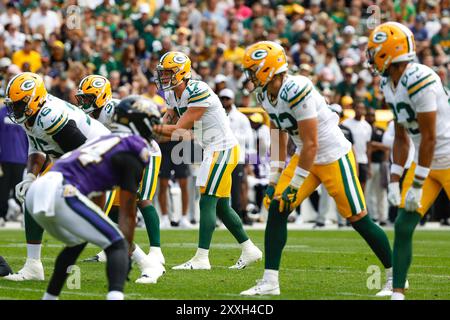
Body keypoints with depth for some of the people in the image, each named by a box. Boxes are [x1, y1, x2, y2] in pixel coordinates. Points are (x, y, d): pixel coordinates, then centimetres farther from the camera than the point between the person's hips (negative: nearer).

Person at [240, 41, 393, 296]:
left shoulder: (297, 91, -28)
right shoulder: (266, 96, 0)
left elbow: (311, 144, -25)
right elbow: (279, 138, 12)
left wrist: (294, 185, -18)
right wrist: (275, 179, 9)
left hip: (335, 157, -8)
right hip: (306, 158, 8)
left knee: (359, 219, -1)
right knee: (277, 209, -4)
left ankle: (395, 276, 16)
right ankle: (270, 281, -1)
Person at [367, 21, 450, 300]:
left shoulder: (420, 80, -24)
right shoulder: (389, 85, 5)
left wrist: (417, 185, -18)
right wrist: (395, 181, 6)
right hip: (425, 161, 8)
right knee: (404, 226, 0)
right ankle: (398, 293, 5)